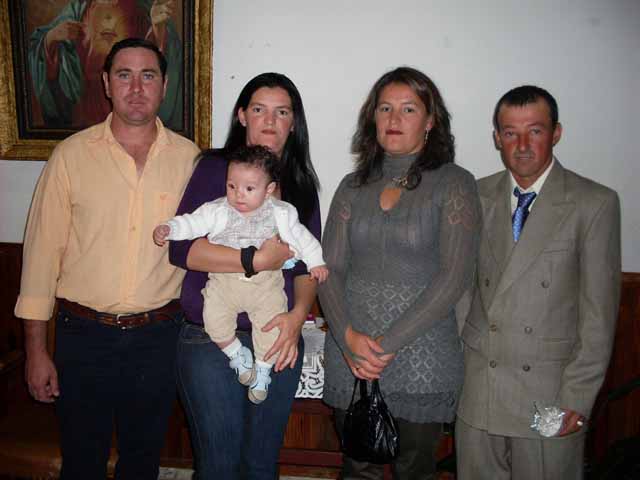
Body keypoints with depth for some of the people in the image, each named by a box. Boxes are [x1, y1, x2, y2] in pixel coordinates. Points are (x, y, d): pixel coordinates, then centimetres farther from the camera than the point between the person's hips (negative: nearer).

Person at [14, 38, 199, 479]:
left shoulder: (188, 158, -2)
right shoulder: (72, 154, -5)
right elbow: (43, 249, -3)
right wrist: (36, 350, -2)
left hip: (158, 338, 1)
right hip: (83, 335, 0)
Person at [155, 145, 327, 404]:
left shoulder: (281, 213, 1)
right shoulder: (217, 210, 0)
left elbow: (301, 237, 8)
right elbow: (192, 223, -1)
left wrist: (315, 262, 3)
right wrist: (168, 229, -17)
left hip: (266, 283, 0)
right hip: (224, 280, 1)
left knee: (272, 322, -11)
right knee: (214, 319, -15)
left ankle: (262, 368, 17)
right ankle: (237, 354, 15)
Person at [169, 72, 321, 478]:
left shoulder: (301, 185, 9)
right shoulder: (215, 167, -4)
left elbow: (308, 265, 8)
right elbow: (181, 248, -14)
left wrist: (298, 315, -10)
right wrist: (259, 260, -19)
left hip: (280, 341, 4)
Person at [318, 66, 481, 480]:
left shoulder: (454, 184, -4)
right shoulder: (354, 186, 7)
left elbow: (455, 276, -13)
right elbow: (330, 268, 3)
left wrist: (388, 344, -16)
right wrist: (348, 337, -13)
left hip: (421, 364, -3)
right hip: (349, 360, 3)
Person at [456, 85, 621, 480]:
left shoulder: (594, 203, -5)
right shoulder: (476, 196, 5)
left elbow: (599, 310, -7)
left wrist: (578, 398, -8)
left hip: (550, 390, -2)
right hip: (476, 386, 3)